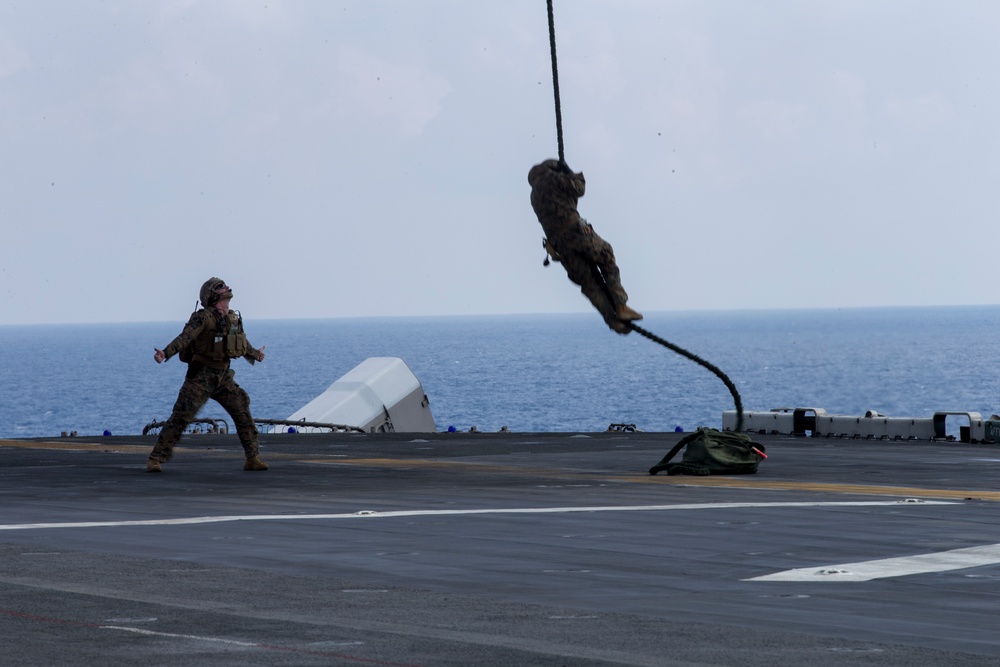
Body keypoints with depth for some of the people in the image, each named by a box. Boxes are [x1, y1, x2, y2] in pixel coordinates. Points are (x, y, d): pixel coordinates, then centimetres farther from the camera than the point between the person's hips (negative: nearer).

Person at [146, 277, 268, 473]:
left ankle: (253, 458, 9)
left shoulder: (234, 319, 8)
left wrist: (254, 354, 47)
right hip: (200, 377, -6)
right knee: (180, 418, -10)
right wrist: (165, 353, -43)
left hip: (223, 377, 6)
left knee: (243, 413, 0)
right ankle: (155, 459, -6)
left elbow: (242, 342, 29)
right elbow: (184, 338, -27)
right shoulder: (203, 317, -14)